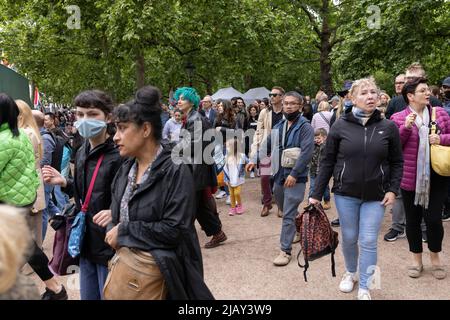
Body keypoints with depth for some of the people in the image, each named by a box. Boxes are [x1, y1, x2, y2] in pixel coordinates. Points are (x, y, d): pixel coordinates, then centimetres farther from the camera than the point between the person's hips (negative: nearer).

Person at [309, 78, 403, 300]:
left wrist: (393, 189, -6)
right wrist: (316, 194, -3)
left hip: (375, 196, 0)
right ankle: (351, 272, 40)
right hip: (345, 193, 0)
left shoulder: (388, 127, -3)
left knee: (368, 242, 3)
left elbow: (397, 162, 5)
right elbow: (328, 162, -2)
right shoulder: (340, 126, -5)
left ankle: (365, 288, 19)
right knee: (349, 238, 13)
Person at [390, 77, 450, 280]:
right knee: (413, 219, 10)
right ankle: (416, 259, 29)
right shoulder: (398, 118, -2)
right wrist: (406, 127, -19)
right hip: (410, 178, -1)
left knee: (433, 218, 1)